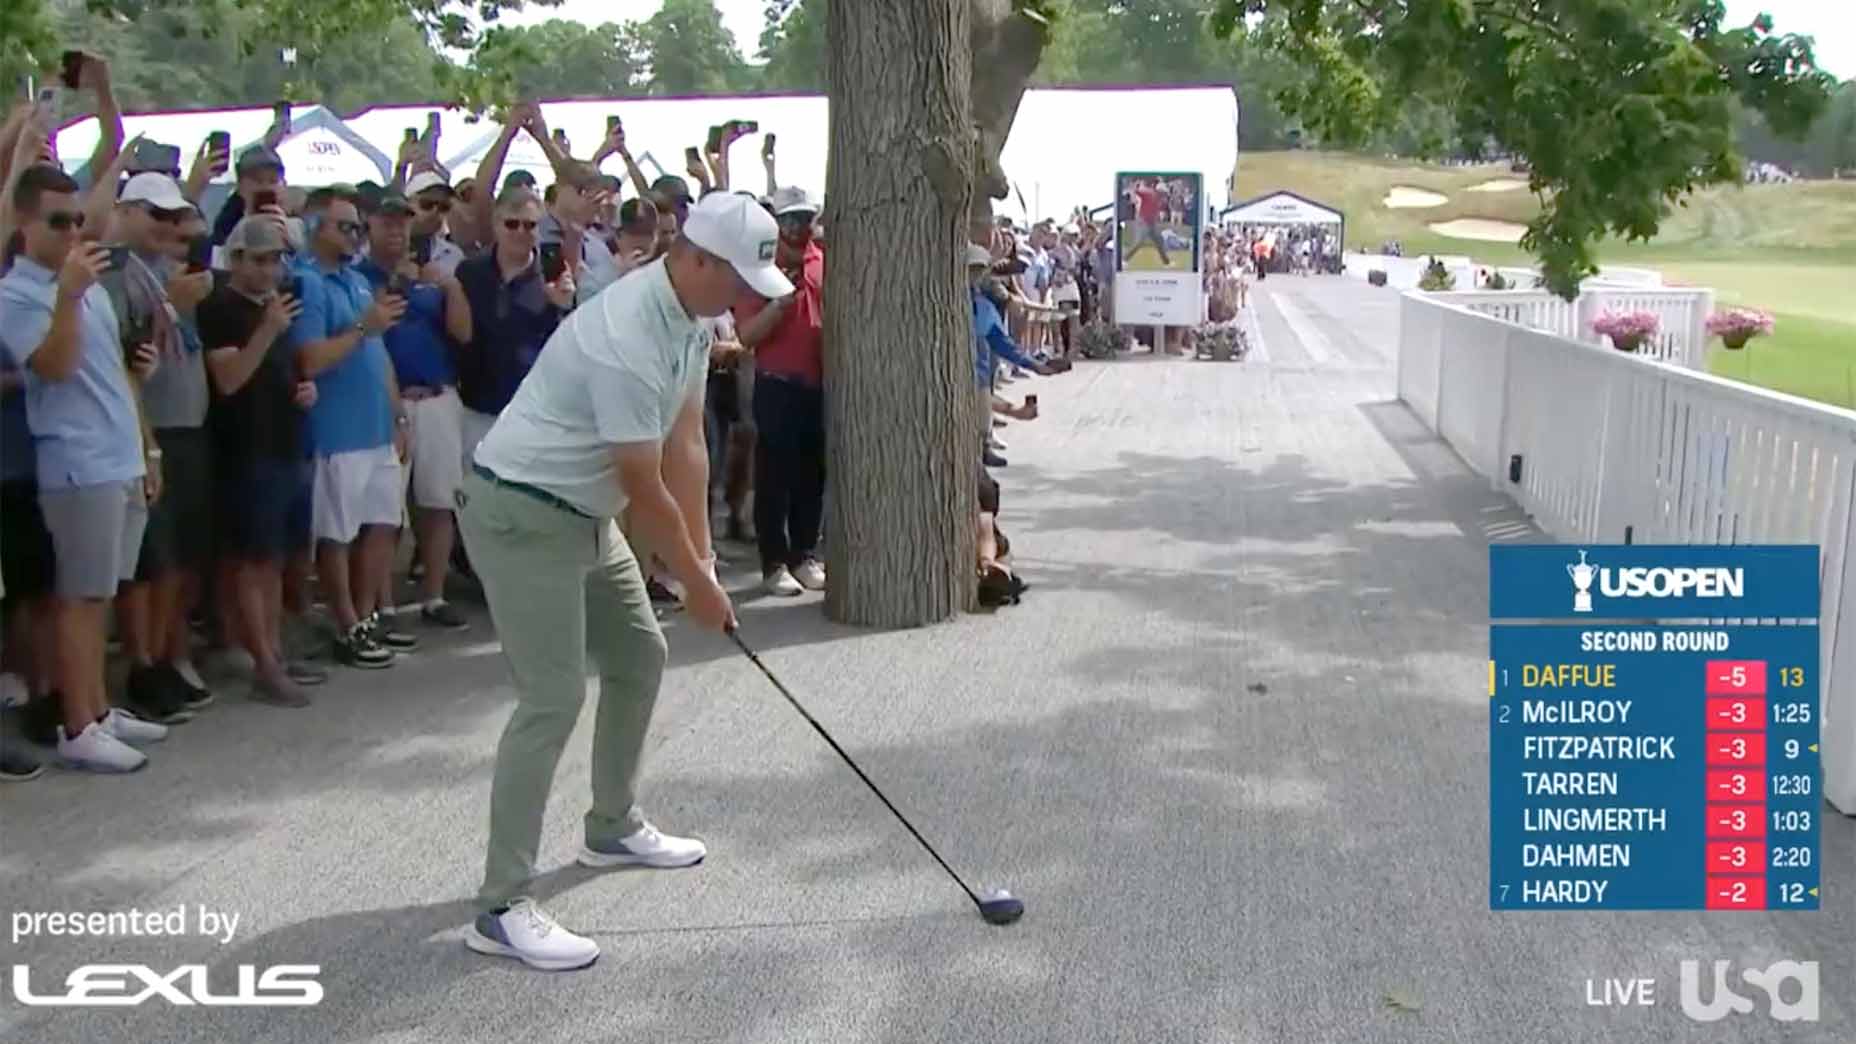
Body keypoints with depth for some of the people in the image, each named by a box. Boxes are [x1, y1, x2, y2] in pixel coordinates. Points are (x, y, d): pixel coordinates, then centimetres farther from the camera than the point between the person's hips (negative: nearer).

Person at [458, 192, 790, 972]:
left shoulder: (691, 316, 2)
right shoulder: (626, 341, -29)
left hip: (583, 512, 10)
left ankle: (613, 828, 34)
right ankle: (501, 907, -5)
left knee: (638, 656, 16)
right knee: (554, 698, -13)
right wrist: (696, 580, -10)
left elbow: (685, 446, 4)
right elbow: (645, 489, -22)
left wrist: (702, 555, 1)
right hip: (521, 514, -10)